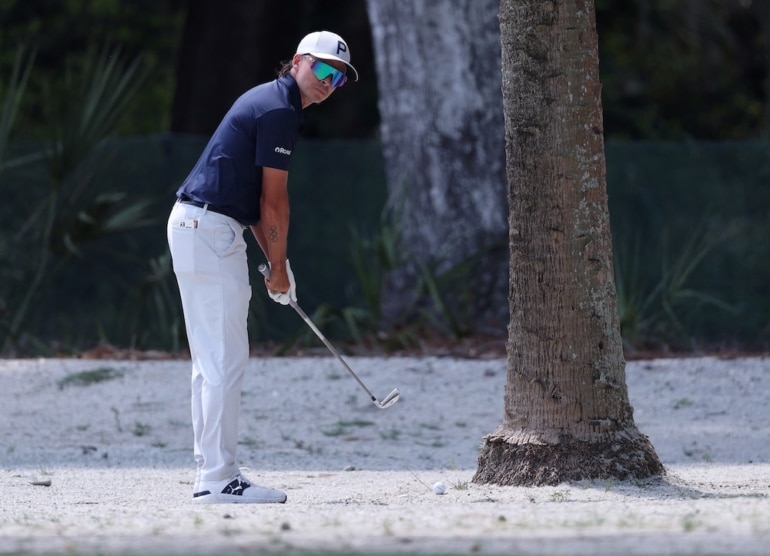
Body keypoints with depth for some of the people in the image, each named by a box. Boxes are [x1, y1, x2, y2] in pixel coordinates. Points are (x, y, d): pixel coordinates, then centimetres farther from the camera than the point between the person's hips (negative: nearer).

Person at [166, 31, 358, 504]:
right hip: (212, 232, -11)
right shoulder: (280, 110, -12)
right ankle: (219, 480, -11)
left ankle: (211, 474, 16)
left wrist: (274, 261, 18)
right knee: (227, 359, -10)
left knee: (213, 360, 13)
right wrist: (279, 267, -1)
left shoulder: (267, 101, 20)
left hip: (194, 226, 11)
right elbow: (273, 201, -11)